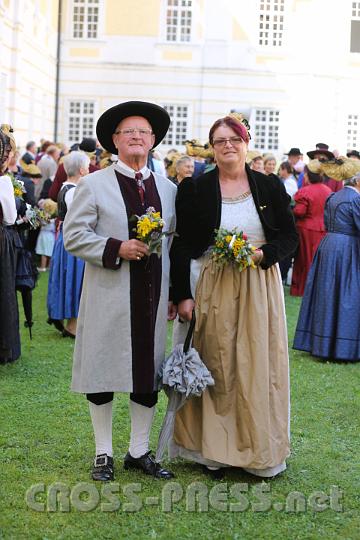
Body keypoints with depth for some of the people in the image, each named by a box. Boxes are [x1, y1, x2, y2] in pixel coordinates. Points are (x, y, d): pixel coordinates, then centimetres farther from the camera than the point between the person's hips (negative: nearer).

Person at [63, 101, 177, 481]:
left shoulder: (168, 189, 12)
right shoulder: (94, 185, 0)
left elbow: (176, 243, 14)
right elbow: (72, 235, -5)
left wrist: (175, 294, 9)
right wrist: (116, 249, -17)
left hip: (153, 297, 4)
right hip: (108, 296, -4)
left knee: (149, 373, 9)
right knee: (103, 371, 4)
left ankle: (139, 452, 23)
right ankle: (103, 454, 18)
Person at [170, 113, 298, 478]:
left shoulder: (270, 187, 3)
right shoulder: (195, 189, -1)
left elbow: (289, 236, 6)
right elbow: (181, 246, -2)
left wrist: (262, 253, -14)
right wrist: (182, 295, -9)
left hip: (259, 287, 1)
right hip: (212, 289, -1)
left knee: (258, 364, 5)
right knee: (214, 365, 4)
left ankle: (258, 449, 17)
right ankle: (212, 447, 15)